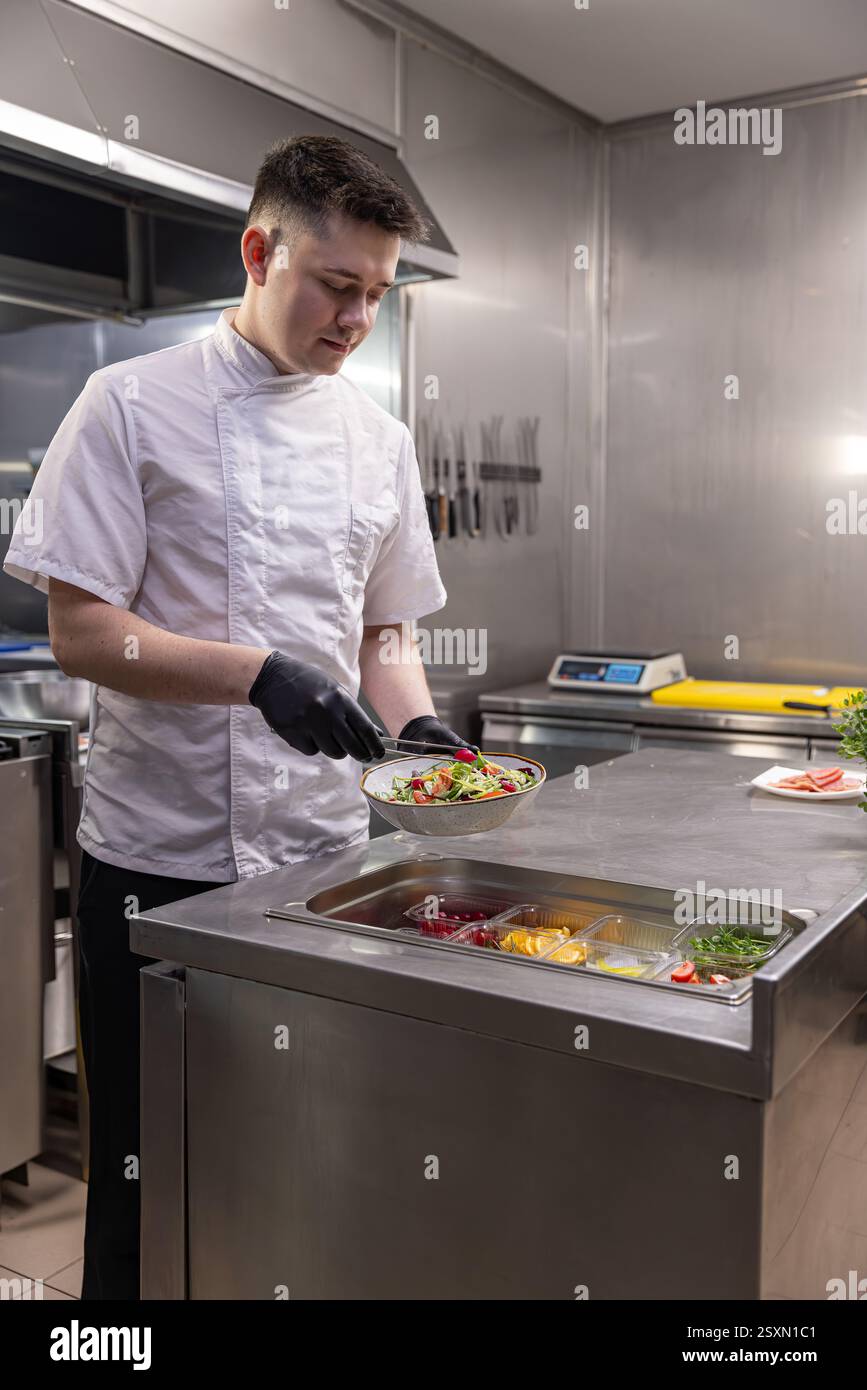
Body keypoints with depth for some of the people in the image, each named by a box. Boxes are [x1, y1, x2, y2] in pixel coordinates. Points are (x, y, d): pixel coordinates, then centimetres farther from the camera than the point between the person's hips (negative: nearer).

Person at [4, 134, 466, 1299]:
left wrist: (418, 728, -6)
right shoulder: (135, 405, -6)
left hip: (321, 851, 4)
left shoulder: (378, 438, 8)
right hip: (160, 859, -4)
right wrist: (259, 675, -24)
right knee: (147, 1170, 11)